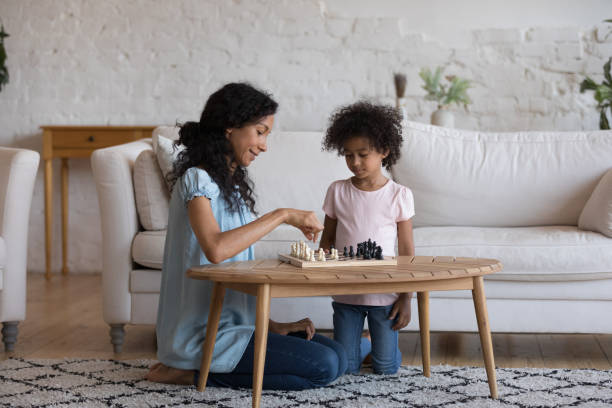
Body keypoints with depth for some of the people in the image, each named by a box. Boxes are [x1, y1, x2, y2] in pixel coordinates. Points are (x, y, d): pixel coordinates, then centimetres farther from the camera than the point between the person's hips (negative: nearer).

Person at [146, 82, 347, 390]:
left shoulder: (233, 183, 17)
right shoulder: (196, 180, -12)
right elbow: (216, 249, -33)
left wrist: (272, 325, 7)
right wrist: (282, 215, -24)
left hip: (234, 320, 9)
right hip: (203, 330, -9)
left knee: (337, 357, -1)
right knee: (324, 366, -17)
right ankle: (191, 373, -8)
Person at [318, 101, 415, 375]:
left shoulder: (399, 195, -4)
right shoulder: (337, 191, 1)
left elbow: (406, 250, -1)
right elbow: (327, 239, 8)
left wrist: (406, 298, -4)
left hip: (385, 292, -2)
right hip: (345, 292, 2)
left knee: (385, 368, 1)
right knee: (346, 367, 3)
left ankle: (382, 347, 34)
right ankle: (363, 344, 34)